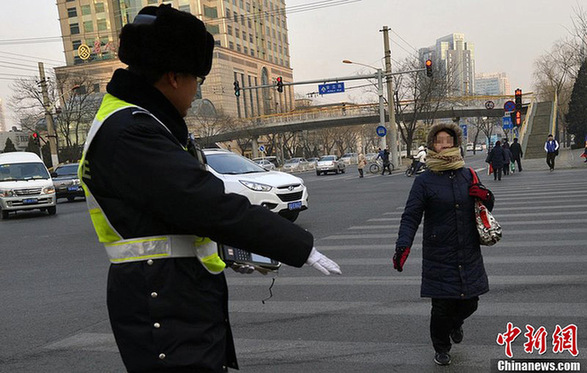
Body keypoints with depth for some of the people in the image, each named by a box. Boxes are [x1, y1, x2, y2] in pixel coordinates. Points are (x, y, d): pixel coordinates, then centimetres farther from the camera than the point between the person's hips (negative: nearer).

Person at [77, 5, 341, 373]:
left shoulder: (139, 123, 12)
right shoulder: (131, 134, -22)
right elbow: (210, 205, -27)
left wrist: (229, 253, 21)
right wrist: (301, 246, -20)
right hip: (167, 316, -10)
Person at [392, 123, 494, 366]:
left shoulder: (468, 176, 7)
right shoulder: (424, 181, -6)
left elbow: (486, 208, 19)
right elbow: (411, 217, -10)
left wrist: (486, 197, -5)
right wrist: (403, 245, -25)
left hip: (469, 255, 4)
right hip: (439, 257, -4)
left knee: (469, 302, 13)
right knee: (442, 306, 0)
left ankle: (455, 323, 50)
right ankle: (441, 348, 29)